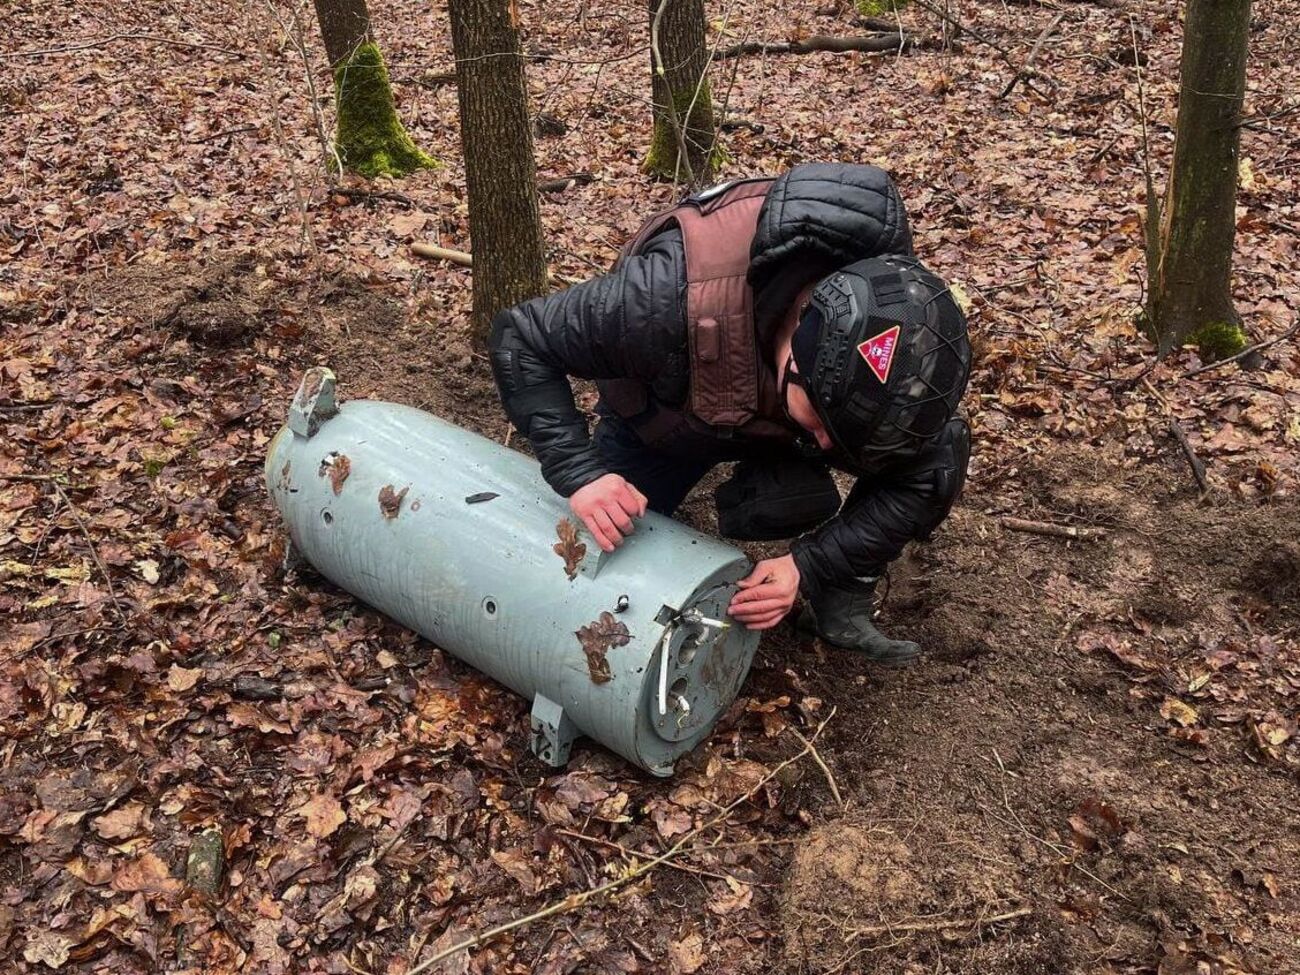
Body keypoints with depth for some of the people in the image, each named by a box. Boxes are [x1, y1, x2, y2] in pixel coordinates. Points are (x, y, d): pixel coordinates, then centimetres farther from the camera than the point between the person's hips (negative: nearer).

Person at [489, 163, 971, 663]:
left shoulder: (901, 319, -35)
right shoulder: (671, 301, -46)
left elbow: (916, 479, -22)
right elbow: (520, 338, -31)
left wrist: (808, 567, -36)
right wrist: (579, 472, -42)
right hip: (662, 421, -1)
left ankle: (843, 597, 0)